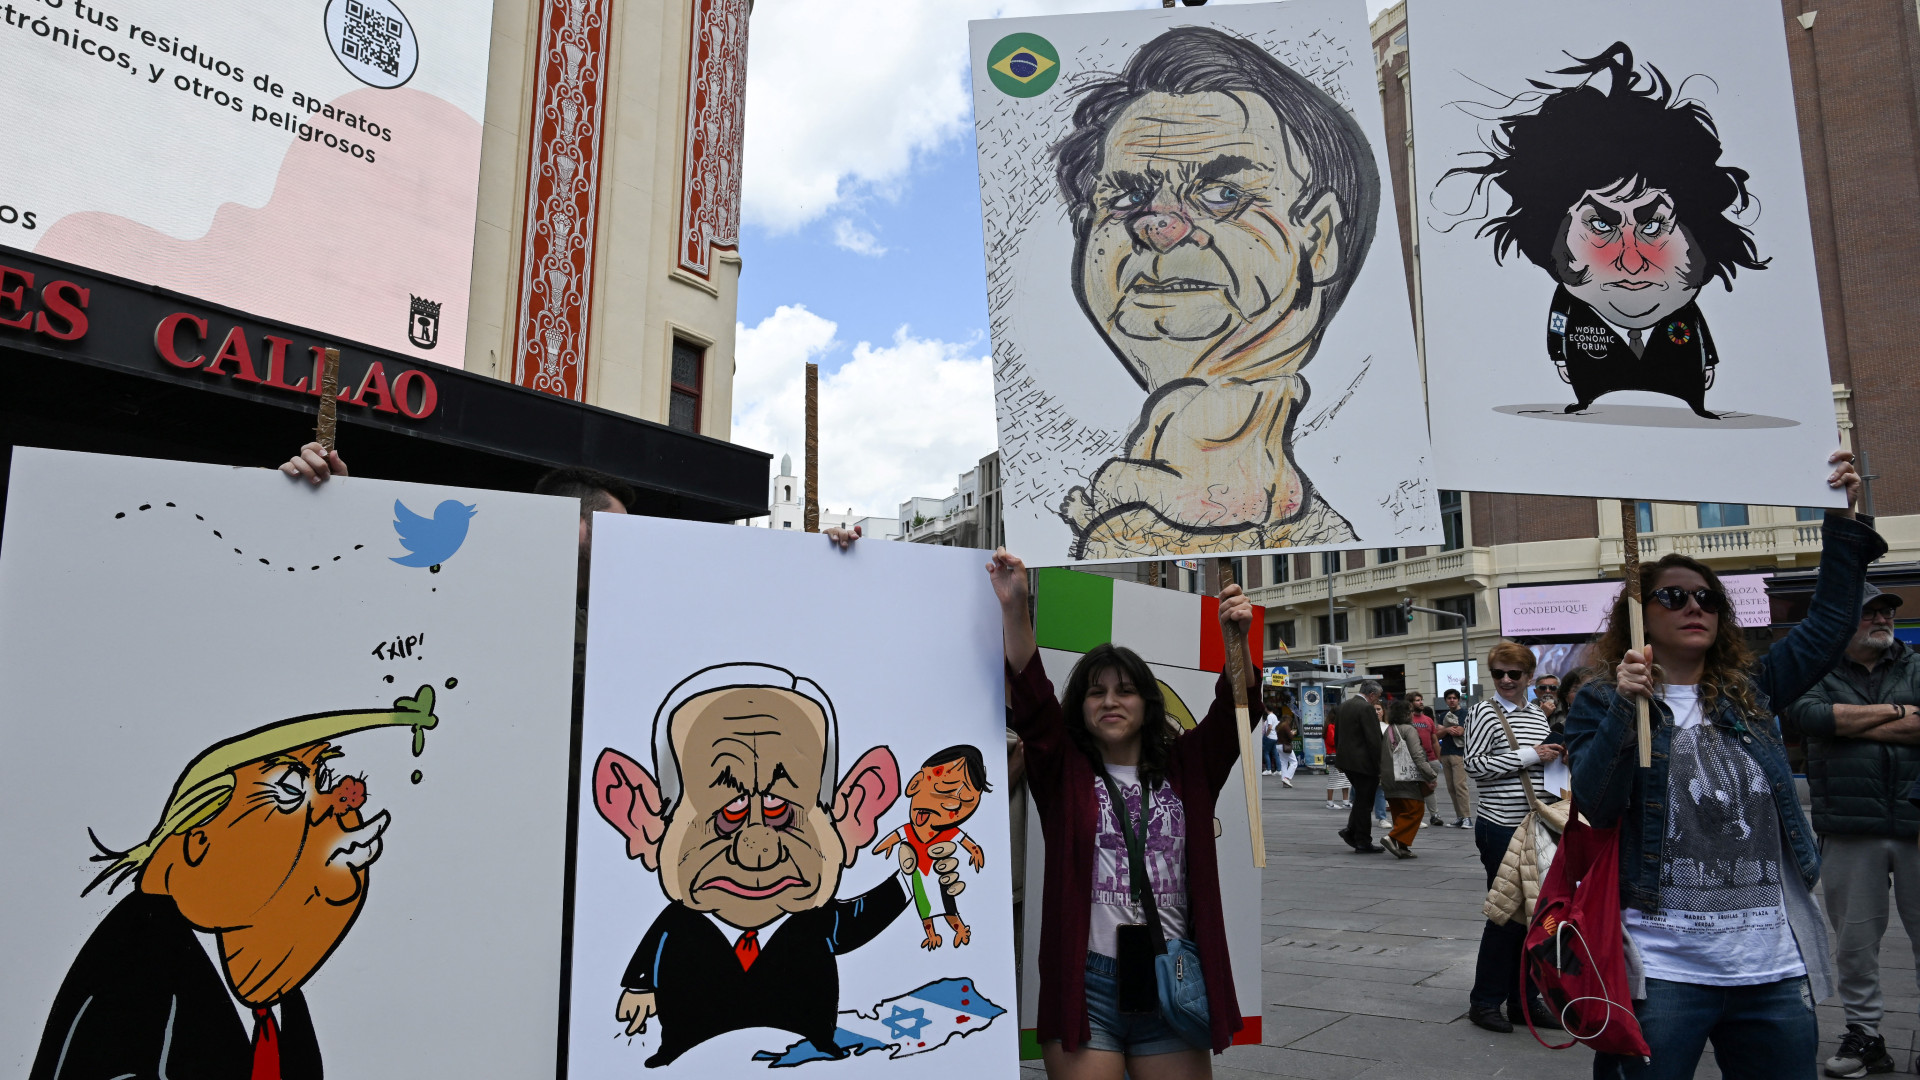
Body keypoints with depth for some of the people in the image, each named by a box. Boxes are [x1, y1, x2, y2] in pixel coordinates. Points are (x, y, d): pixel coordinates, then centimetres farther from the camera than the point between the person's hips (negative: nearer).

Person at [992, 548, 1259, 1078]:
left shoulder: (1186, 768, 10)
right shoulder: (1064, 771, 5)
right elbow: (1031, 696, -9)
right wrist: (1014, 609, -22)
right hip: (1084, 984, -2)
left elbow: (1233, 710, -2)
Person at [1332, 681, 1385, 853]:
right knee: (1364, 802, 0)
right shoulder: (1367, 708, -16)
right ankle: (1363, 842, 5)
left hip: (1346, 760, 8)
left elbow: (1337, 733, 16)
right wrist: (1380, 766, -13)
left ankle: (1351, 831, 13)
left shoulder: (1343, 706, 11)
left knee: (1361, 798, 19)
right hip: (1364, 762, -8)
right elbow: (1374, 740, -18)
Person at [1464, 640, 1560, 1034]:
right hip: (1501, 827, -7)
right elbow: (1474, 765, -15)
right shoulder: (1484, 712, -7)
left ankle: (1523, 1000, 22)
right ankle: (1485, 1001, 10)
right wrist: (1529, 756, -14)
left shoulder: (1538, 714, 14)